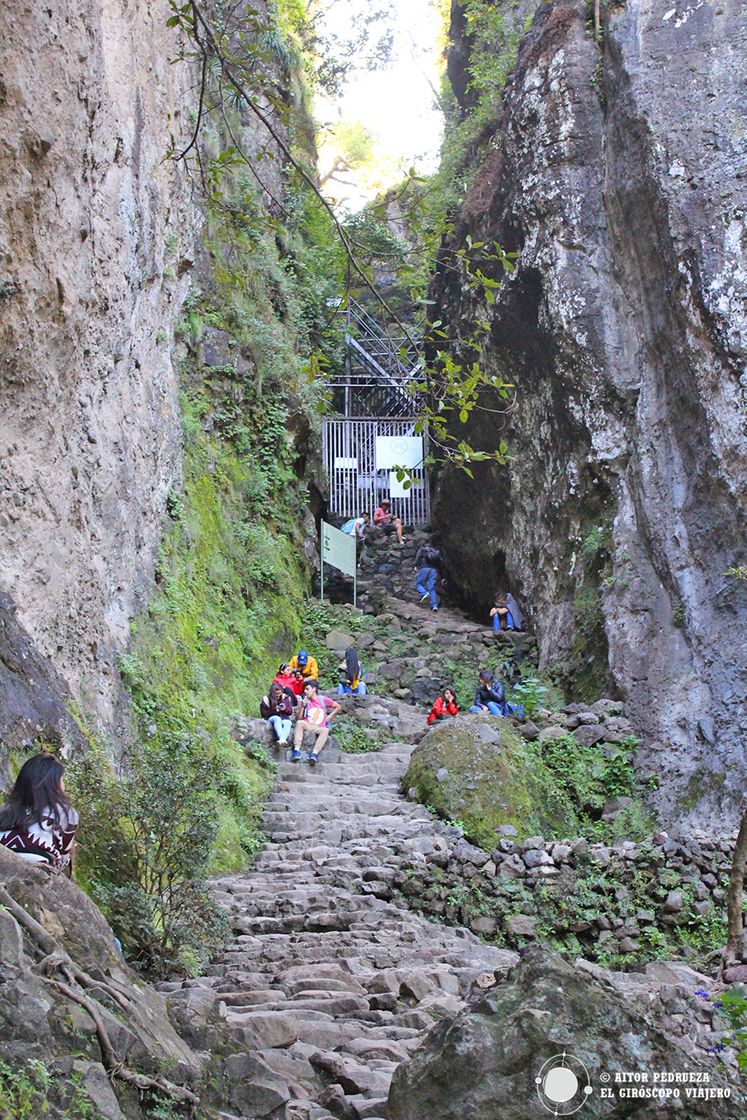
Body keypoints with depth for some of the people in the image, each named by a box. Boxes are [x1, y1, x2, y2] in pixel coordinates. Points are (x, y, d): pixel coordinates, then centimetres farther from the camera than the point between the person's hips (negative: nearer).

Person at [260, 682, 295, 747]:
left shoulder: (285, 697, 8)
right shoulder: (266, 699, 2)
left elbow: (290, 712, 12)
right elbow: (264, 714, -1)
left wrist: (285, 709, -11)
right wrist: (274, 710, -15)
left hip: (284, 719, 2)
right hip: (272, 718, -2)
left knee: (288, 723, -34)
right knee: (277, 719, -38)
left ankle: (282, 740, -60)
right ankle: (282, 739, -60)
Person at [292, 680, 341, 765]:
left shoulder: (323, 699, 7)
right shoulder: (306, 701, 11)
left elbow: (338, 707, 14)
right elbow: (299, 719, 6)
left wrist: (329, 717, 5)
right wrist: (302, 706, -6)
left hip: (319, 728, -1)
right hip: (307, 726, 1)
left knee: (325, 730, -34)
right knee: (299, 723, -31)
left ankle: (315, 753, -48)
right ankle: (297, 750, -41)